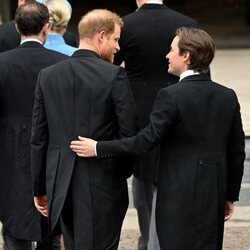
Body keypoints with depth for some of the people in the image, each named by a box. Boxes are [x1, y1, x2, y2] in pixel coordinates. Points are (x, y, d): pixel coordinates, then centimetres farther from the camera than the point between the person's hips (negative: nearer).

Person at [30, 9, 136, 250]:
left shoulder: (47, 76, 4)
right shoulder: (114, 75, -10)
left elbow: (38, 138, 6)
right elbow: (128, 133, -9)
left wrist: (39, 188, 13)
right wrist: (123, 172, 9)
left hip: (61, 185, 5)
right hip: (103, 184, -5)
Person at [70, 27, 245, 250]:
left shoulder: (171, 96, -14)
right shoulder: (228, 97, 4)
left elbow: (146, 141, -16)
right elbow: (237, 152, 8)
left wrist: (99, 148, -9)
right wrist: (230, 196, 17)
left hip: (180, 197, -6)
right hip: (215, 197, 6)